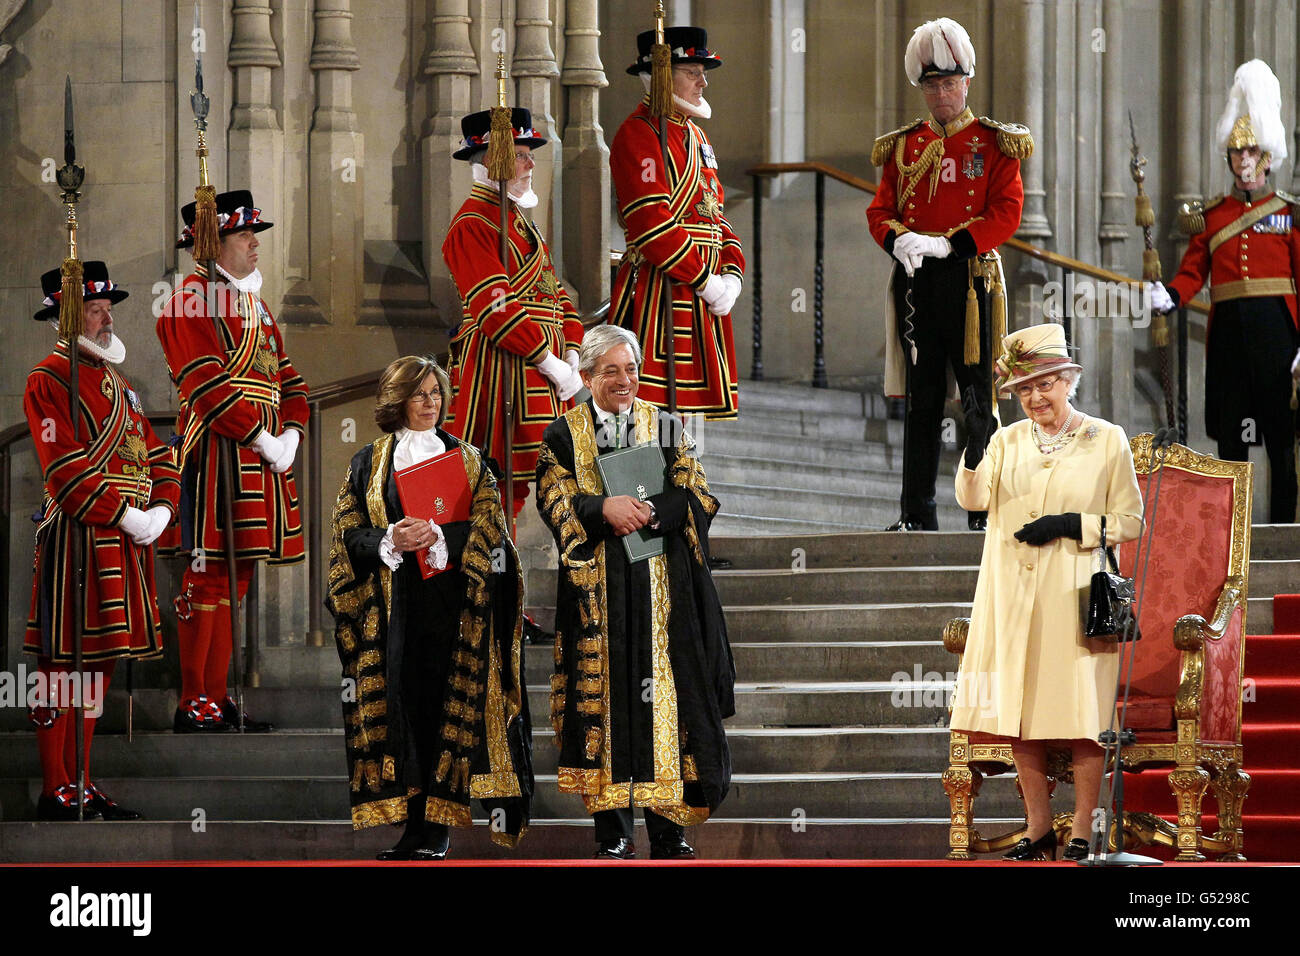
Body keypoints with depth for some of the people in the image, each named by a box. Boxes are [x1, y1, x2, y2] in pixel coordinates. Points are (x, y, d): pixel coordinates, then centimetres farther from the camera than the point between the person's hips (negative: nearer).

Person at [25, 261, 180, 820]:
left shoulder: (114, 380, 19)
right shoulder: (49, 380, -8)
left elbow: (156, 455, 19)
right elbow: (68, 470, -17)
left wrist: (162, 508, 1)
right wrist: (125, 516, -18)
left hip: (126, 540, 9)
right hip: (78, 538, -8)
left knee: (100, 661, 11)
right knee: (65, 664, -5)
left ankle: (82, 784, 17)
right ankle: (56, 794, -3)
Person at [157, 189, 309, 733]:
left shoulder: (252, 301, 19)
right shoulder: (191, 301, -9)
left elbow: (286, 376, 18)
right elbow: (209, 387, -17)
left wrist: (291, 433, 2)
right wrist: (262, 438, -18)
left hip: (264, 454, 9)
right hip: (216, 452, -9)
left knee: (236, 576, 10)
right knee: (209, 572, -8)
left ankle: (217, 697, 15)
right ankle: (194, 705, -5)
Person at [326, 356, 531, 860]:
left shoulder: (466, 459, 13)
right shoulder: (369, 463, 12)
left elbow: (488, 524, 2)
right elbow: (349, 533, 6)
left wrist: (439, 536, -15)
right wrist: (389, 541, -14)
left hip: (450, 600, 0)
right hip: (392, 605, 1)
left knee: (447, 703, -8)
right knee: (401, 700, -6)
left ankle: (436, 827, -7)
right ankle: (412, 828, -4)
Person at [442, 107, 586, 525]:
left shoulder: (518, 218, 21)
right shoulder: (472, 225, -10)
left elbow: (555, 292, 20)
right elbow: (496, 309, -17)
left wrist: (572, 358, 5)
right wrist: (550, 362, -17)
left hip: (545, 368, 9)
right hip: (503, 366, -9)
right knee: (503, 486, -10)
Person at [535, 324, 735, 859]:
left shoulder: (666, 428, 11)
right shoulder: (564, 434, 8)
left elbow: (696, 495, 3)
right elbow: (554, 498, -2)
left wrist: (649, 513, -14)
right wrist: (604, 510, -19)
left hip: (660, 587, 1)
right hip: (595, 589, -1)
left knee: (664, 693, -4)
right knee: (603, 694, -4)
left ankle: (667, 830, 0)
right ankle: (612, 831, -2)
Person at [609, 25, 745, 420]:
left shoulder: (694, 135, 20)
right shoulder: (638, 133, -10)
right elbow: (653, 224, -18)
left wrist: (731, 274, 4)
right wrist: (705, 282, -17)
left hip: (706, 295, 9)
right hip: (659, 290, -9)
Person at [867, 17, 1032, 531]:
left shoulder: (995, 144, 4)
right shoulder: (902, 146, 14)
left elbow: (1006, 213, -6)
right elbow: (880, 209, 9)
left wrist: (948, 243, -16)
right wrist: (900, 240, -13)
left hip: (971, 276, -3)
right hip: (915, 280, 3)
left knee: (978, 397, -3)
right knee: (921, 401, 5)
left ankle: (985, 513, 0)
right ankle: (917, 514, 9)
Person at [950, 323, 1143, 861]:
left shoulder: (1107, 441, 2)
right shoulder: (1007, 440, 10)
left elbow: (1130, 523, 2)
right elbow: (973, 499, -6)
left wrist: (1071, 525, -12)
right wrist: (971, 457, -25)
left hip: (1075, 596, -3)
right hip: (1013, 598, 3)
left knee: (1081, 717, -5)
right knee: (1019, 717, 5)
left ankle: (1081, 836, 3)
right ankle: (1038, 831, 16)